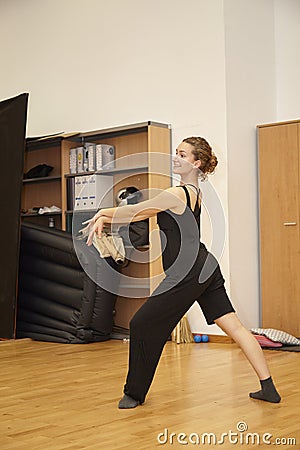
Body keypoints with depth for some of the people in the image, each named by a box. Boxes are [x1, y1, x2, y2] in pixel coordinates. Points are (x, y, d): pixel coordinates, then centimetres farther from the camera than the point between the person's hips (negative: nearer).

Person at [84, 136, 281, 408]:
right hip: (206, 268, 10)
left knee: (142, 325, 3)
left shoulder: (176, 195, -15)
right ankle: (269, 388, 11)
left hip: (187, 274, -10)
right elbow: (142, 213, 14)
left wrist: (104, 213, 11)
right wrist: (105, 219, 9)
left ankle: (135, 393, 16)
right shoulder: (193, 193, 15)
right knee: (234, 326, 9)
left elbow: (136, 210, -5)